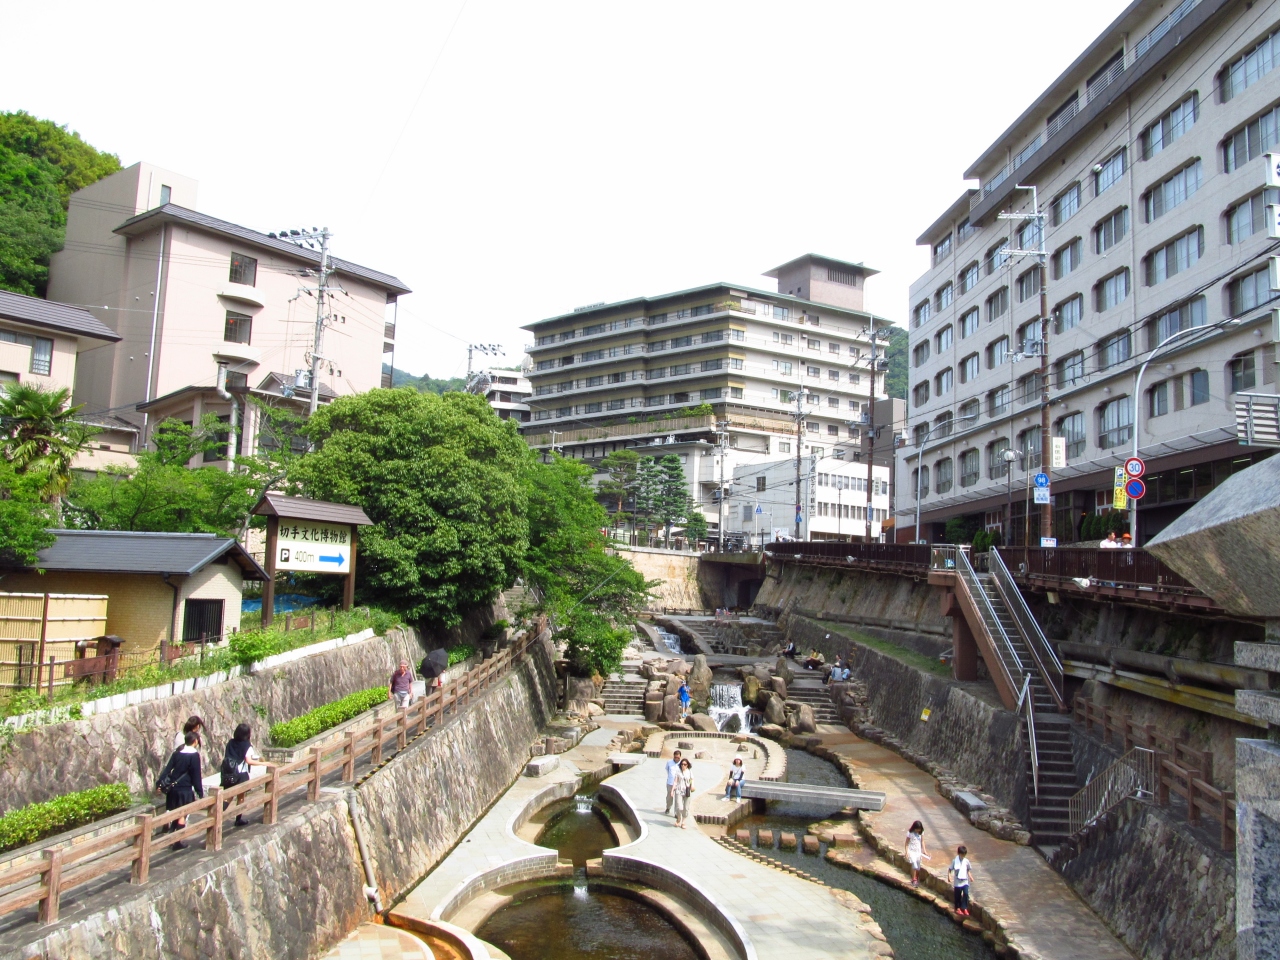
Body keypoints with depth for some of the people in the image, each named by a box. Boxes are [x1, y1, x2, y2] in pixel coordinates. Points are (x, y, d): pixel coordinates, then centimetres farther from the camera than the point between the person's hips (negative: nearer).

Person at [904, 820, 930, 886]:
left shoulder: (921, 833, -2)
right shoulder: (910, 833, -14)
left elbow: (922, 841, 9)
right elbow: (907, 843, -8)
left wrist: (924, 850, 4)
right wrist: (907, 852, -13)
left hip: (918, 851, 4)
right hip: (911, 851, -4)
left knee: (918, 866, 6)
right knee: (914, 864, -20)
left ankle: (917, 880, 24)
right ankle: (913, 880, -9)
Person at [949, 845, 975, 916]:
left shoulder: (966, 861, -2)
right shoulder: (955, 861, -10)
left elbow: (968, 870, 11)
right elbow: (950, 869, -6)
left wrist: (970, 876, -4)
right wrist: (949, 876, -20)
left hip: (965, 881, 2)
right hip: (957, 882, -2)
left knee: (966, 894, -12)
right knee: (957, 896, 8)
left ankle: (965, 908, 2)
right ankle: (958, 908, 26)